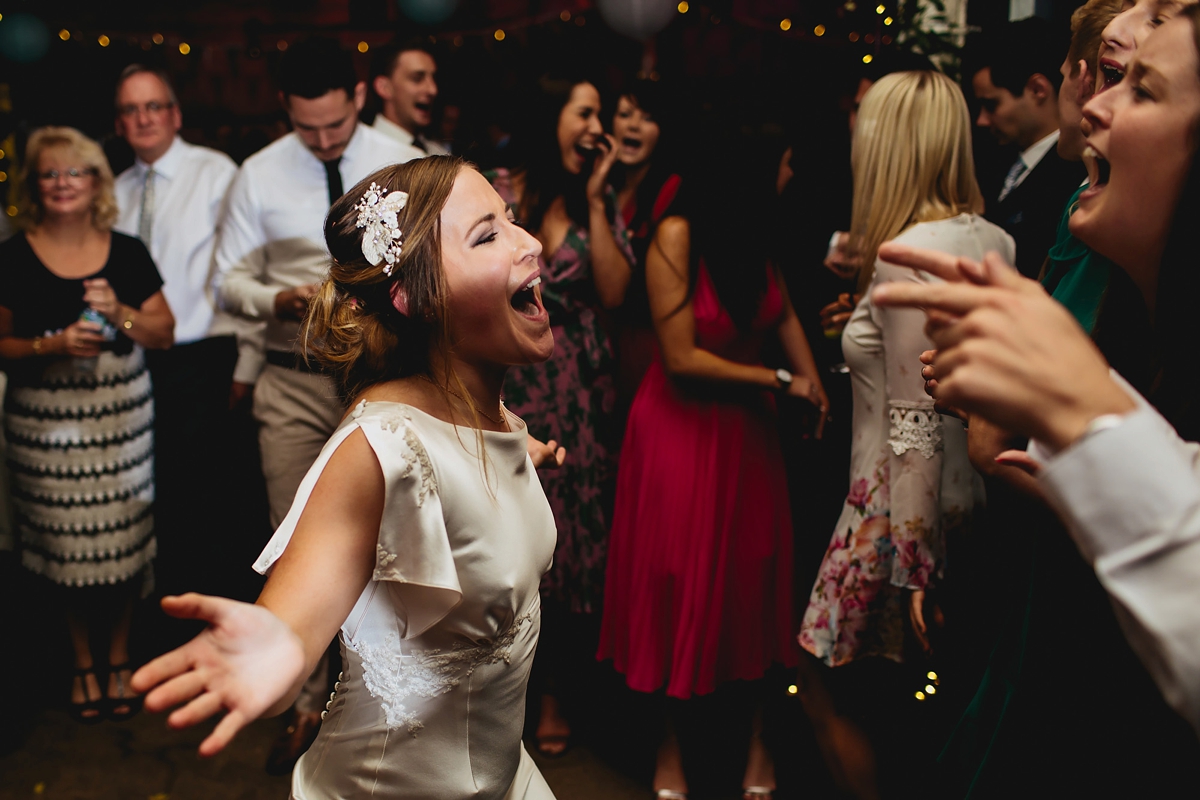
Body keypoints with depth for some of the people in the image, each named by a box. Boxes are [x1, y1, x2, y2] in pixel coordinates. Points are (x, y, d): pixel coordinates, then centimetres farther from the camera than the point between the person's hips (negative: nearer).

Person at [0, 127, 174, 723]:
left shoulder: (127, 254, 4)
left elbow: (164, 333, 6)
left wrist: (120, 313, -11)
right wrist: (52, 346, -16)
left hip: (122, 416, 1)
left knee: (123, 539, 3)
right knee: (66, 545, 4)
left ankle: (119, 659, 24)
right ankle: (83, 664, 25)